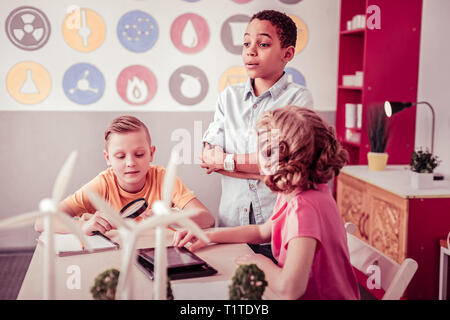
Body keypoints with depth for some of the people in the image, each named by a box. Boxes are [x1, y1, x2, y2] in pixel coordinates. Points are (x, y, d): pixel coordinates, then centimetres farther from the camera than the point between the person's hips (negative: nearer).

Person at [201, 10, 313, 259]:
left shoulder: (298, 98, -3)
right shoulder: (229, 96, 9)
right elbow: (208, 158, -1)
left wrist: (227, 160, -7)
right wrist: (263, 169, -12)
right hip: (232, 222, 3)